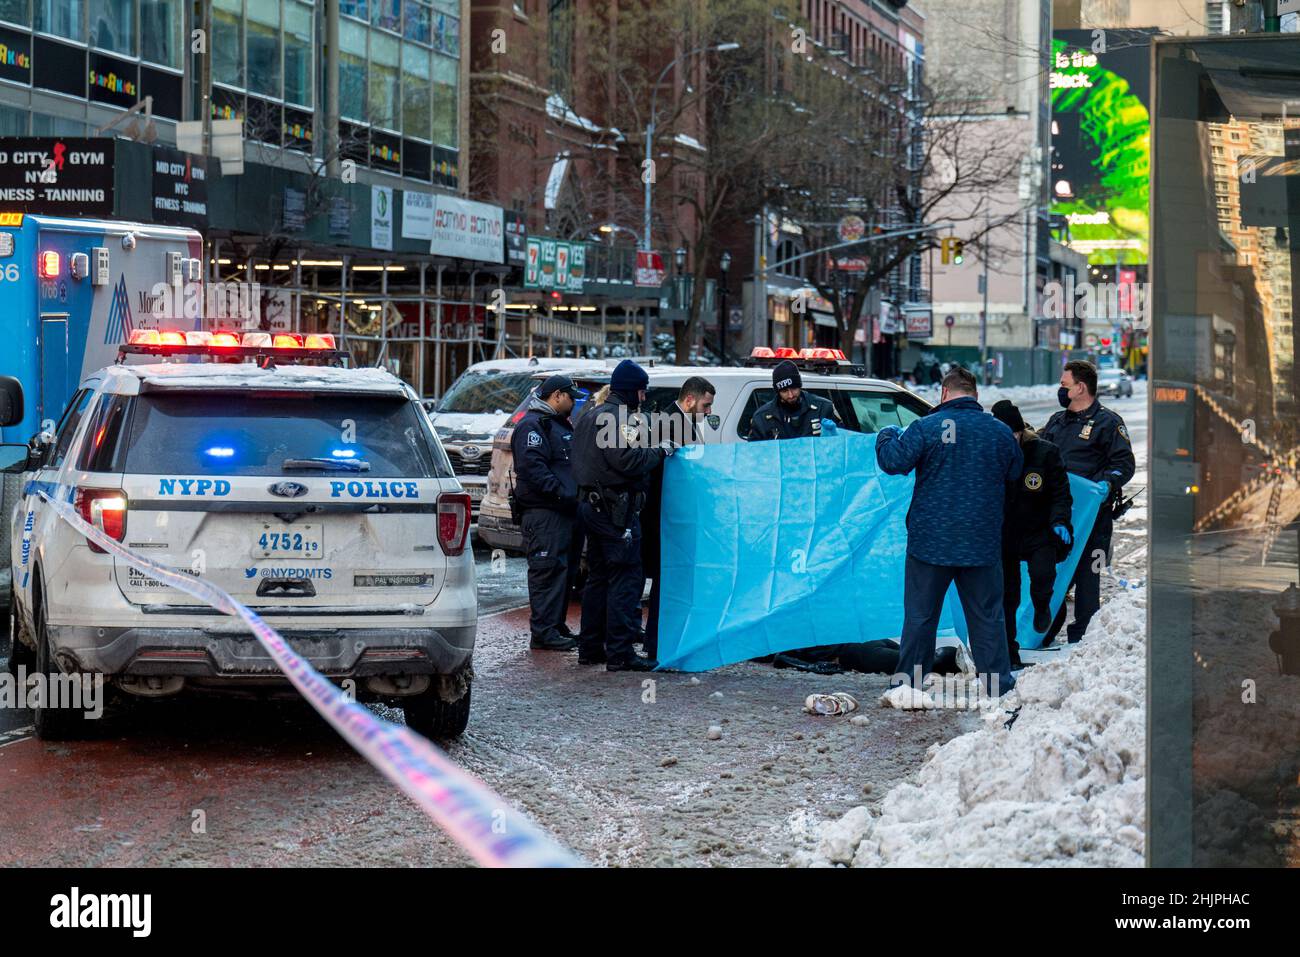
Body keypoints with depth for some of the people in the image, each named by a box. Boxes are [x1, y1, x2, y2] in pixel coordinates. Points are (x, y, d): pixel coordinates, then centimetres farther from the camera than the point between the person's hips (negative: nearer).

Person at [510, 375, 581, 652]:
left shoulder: (561, 425, 23)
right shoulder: (532, 426, -10)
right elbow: (533, 468, -21)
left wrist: (577, 494, 14)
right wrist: (562, 493, -25)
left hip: (565, 511, 10)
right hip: (543, 512, -10)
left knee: (562, 570, 13)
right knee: (547, 569, -11)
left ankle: (557, 627, 19)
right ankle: (543, 632, -11)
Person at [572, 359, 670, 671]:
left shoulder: (590, 417, 19)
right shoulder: (618, 417, -14)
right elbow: (626, 460, -24)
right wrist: (659, 453, -11)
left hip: (591, 503, 10)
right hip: (616, 508, -10)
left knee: (598, 577, 16)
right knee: (626, 578, -9)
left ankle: (590, 648, 20)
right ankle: (620, 653, -12)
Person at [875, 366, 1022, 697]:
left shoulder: (926, 427, -10)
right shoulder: (1000, 432, 1)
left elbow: (893, 462, -13)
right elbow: (1015, 475, 15)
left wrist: (887, 436, 7)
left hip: (930, 542, -2)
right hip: (982, 545, 2)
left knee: (920, 615, 8)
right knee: (987, 617, 10)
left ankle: (908, 684, 11)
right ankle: (998, 685, 12)